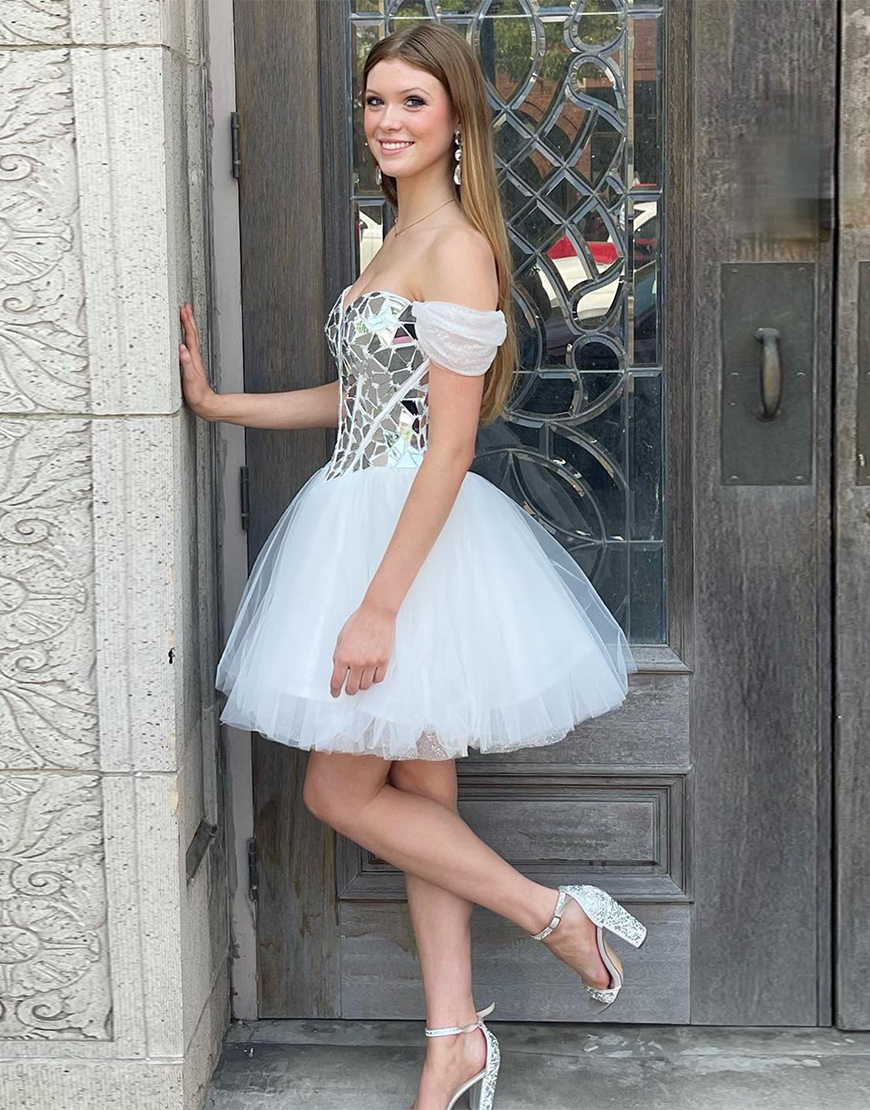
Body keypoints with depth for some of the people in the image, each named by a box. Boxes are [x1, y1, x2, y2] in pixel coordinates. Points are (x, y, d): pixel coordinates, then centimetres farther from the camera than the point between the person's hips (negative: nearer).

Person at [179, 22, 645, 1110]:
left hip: (418, 536, -9)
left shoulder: (459, 251, -16)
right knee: (418, 793, 11)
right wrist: (215, 402, 16)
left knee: (340, 789, -1)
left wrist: (379, 605, -22)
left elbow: (450, 449, -20)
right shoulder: (400, 241, 13)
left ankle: (554, 911, 10)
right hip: (360, 521, 9)